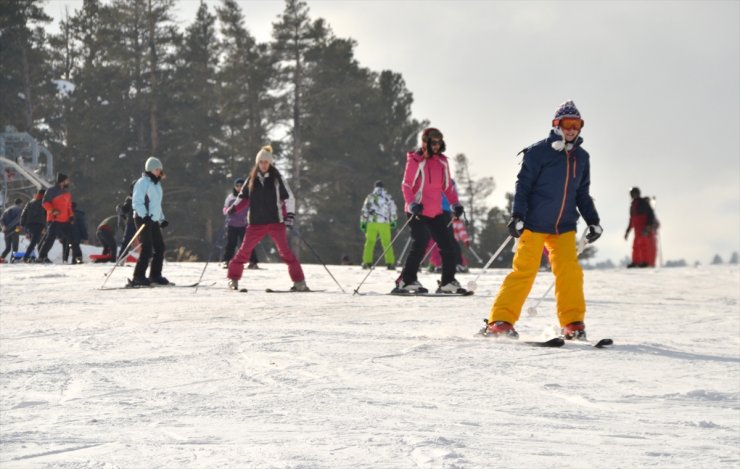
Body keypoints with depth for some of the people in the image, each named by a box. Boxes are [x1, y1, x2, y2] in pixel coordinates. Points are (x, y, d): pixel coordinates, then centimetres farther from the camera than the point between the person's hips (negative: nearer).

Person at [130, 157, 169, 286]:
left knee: (160, 247, 7)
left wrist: (162, 218, 20)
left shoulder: (157, 183, 19)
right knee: (147, 249, -13)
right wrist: (144, 215, -28)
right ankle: (138, 277, -11)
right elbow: (136, 202, -15)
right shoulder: (143, 182, -8)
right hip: (143, 220, -9)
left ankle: (155, 275, 16)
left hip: (154, 220, 9)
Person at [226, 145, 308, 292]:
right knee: (244, 250, 2)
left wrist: (290, 215, -9)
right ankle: (233, 279, 16)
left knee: (284, 250, -10)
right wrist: (234, 208, 0)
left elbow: (288, 197, 2)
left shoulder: (276, 178, 0)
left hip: (275, 222, -3)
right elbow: (244, 197, 16)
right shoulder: (252, 179, 7)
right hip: (256, 223, 3)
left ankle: (299, 282, -11)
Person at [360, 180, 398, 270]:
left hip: (371, 223, 0)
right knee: (387, 243, 2)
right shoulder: (388, 197, 7)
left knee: (369, 242, 5)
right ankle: (390, 263, -3)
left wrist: (363, 222, 9)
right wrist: (393, 221, 15)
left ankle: (367, 262, -2)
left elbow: (364, 210, 6)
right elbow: (393, 210, 7)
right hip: (384, 223, 0)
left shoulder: (370, 197, 7)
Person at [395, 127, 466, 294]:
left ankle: (447, 282, 11)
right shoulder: (416, 161, -8)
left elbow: (447, 185, 19)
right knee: (420, 247, -12)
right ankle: (406, 281, -4)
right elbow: (406, 185, -10)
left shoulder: (442, 161, 11)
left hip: (436, 212, 7)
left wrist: (455, 204, 8)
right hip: (418, 212, -7)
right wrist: (412, 204, -23)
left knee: (448, 246, 4)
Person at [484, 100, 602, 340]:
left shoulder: (581, 157, 12)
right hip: (534, 224, -5)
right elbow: (523, 185, -7)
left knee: (570, 272, -5)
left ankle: (573, 324, 4)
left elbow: (582, 194, 21)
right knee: (524, 271, -8)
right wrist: (517, 216, -16)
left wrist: (593, 222, 14)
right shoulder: (539, 152, -6)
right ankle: (500, 321, -4)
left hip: (564, 227, 5)